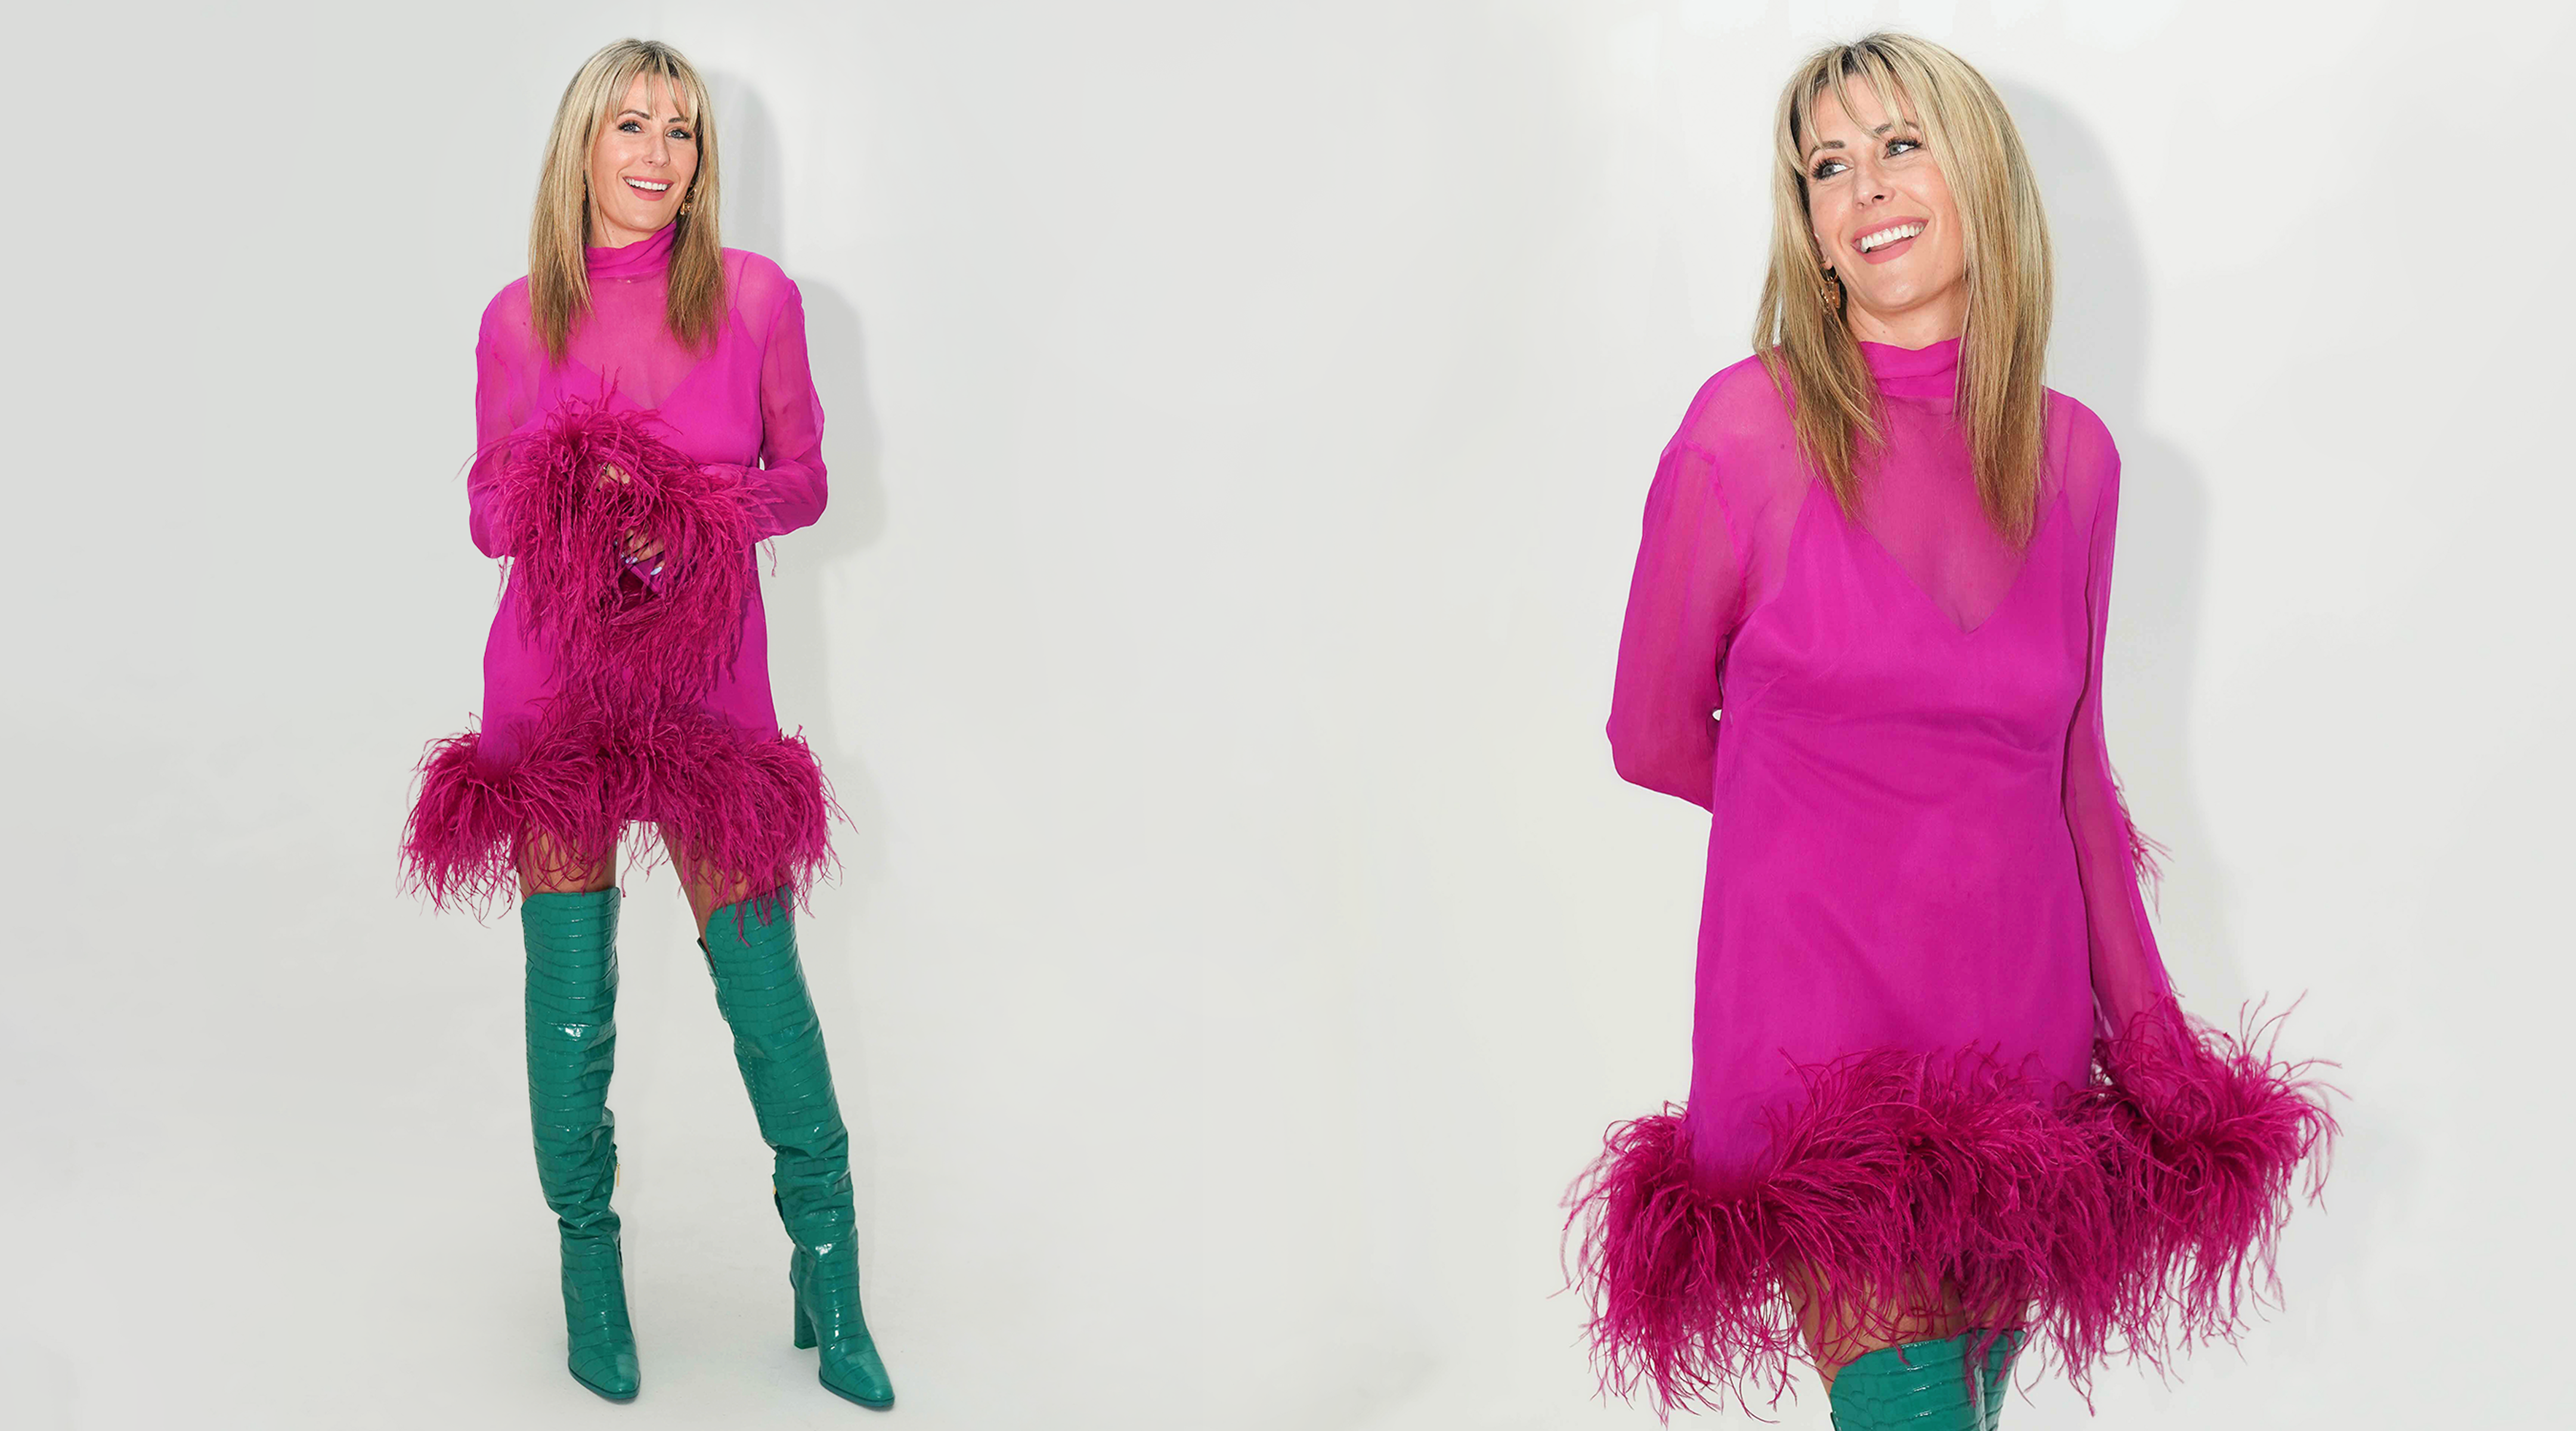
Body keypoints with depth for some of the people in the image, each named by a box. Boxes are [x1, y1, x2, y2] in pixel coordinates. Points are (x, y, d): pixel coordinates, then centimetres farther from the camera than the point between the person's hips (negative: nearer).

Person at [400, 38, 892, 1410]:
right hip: (556, 674, 1)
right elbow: (488, 514, 8)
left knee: (762, 975, -2)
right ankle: (588, 1260, 23)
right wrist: (577, 495, -13)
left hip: (707, 672, -1)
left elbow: (803, 481, 6)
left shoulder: (755, 296, 0)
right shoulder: (520, 319, 3)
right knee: (568, 984, 3)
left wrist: (707, 508, -14)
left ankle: (829, 1282, 14)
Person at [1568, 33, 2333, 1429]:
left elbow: (2073, 770, 14)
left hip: (2023, 1030, 4)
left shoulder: (2072, 456, 6)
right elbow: (1655, 737, 4)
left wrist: (2148, 1031, 13)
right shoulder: (1750, 428, -7)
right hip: (1822, 1036, -4)